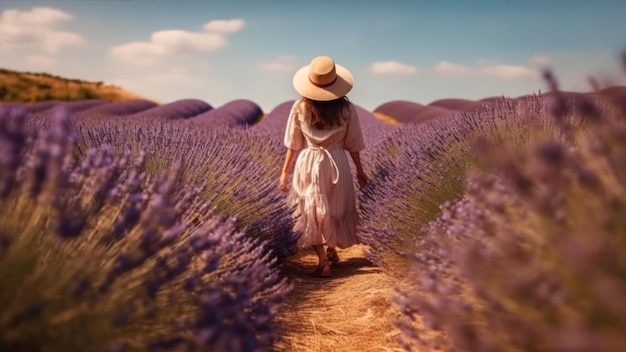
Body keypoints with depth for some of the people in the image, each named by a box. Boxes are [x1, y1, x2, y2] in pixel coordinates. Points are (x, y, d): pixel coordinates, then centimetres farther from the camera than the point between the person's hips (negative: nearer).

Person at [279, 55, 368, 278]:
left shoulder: (300, 107, -8)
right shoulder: (346, 109, -8)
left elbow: (294, 145, -3)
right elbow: (352, 145, -1)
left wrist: (285, 171, 7)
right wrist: (360, 171, 12)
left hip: (308, 164, -1)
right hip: (337, 164, 1)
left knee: (312, 212, 11)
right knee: (334, 209, 21)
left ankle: (323, 261, 6)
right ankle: (332, 251, 39)